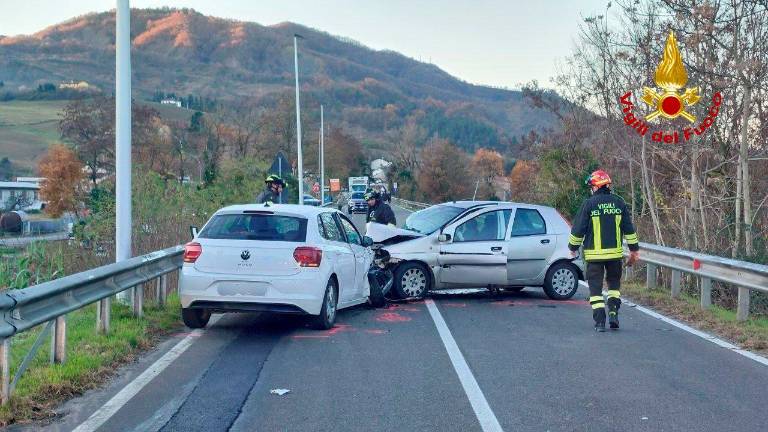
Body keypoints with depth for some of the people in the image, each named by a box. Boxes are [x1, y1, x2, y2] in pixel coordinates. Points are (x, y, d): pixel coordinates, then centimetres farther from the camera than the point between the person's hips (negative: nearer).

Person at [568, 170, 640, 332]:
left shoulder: (589, 204, -8)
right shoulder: (619, 203, 4)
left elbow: (578, 229, -5)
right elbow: (629, 229, 8)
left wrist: (573, 247, 10)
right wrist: (634, 249, 17)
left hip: (594, 254, -3)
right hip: (615, 253, 3)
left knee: (595, 287, 4)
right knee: (614, 283, 21)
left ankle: (600, 321, 0)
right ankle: (613, 313, 8)